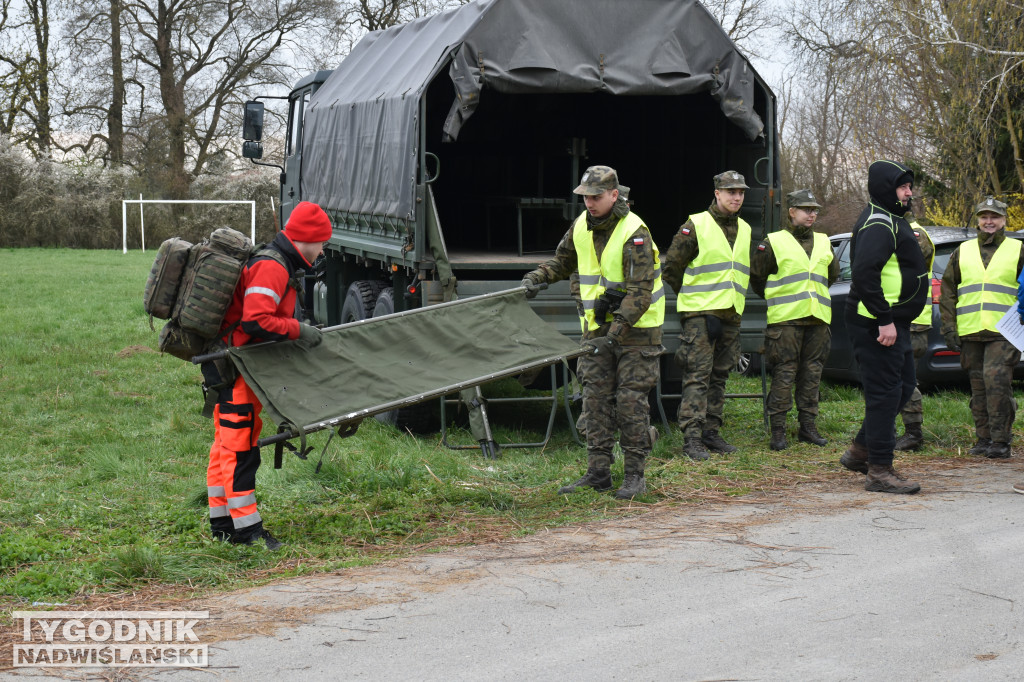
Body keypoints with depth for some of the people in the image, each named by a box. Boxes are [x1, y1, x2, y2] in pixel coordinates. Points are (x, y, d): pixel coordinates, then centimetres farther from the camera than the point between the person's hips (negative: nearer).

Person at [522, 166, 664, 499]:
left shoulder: (634, 233, -20)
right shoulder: (582, 225, 3)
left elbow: (639, 293, -24)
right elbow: (563, 260, 21)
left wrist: (615, 334, -31)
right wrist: (536, 277, 2)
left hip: (636, 328, -7)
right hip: (598, 326, 7)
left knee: (631, 400, -6)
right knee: (596, 398, 5)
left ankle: (635, 475, 3)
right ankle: (598, 472, 11)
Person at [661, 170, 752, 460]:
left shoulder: (745, 230, 13)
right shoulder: (695, 226, -8)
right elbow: (671, 267, -3)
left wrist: (733, 297, 17)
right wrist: (691, 295, 3)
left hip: (731, 316, 7)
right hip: (700, 314, -7)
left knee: (719, 376, 11)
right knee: (697, 375, -10)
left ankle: (711, 431, 18)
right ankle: (691, 438, -10)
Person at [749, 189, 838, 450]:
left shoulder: (824, 243, 16)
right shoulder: (774, 242, 0)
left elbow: (833, 274, 31)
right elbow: (756, 274, 6)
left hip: (818, 320, 5)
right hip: (785, 319, -5)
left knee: (812, 374, 7)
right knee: (784, 374, -6)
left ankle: (808, 426, 16)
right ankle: (778, 430, -2)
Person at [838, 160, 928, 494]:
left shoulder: (891, 221, 19)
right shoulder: (878, 223, -16)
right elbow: (865, 273, -26)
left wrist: (893, 320, 18)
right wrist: (884, 321, -26)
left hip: (892, 322, 11)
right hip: (878, 324, -11)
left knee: (903, 386, 17)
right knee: (885, 392, -8)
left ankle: (860, 451, 24)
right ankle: (879, 471, -3)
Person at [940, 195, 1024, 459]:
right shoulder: (962, 252, 14)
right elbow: (947, 291, 15)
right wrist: (949, 327, 7)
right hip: (970, 332, 4)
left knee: (996, 379, -15)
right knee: (978, 387, 8)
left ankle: (1000, 440, -9)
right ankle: (984, 438, 16)